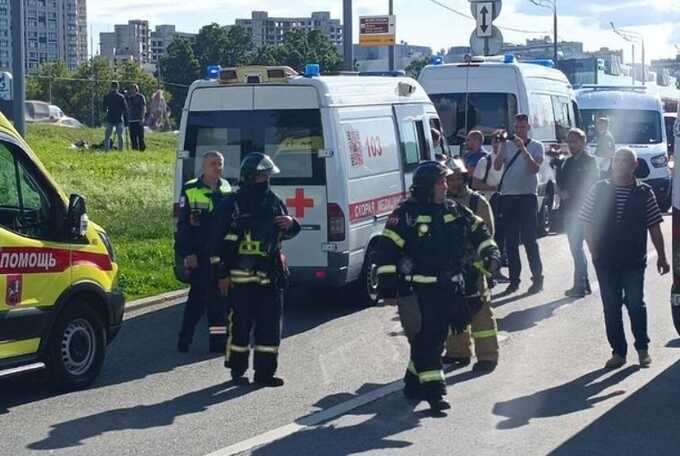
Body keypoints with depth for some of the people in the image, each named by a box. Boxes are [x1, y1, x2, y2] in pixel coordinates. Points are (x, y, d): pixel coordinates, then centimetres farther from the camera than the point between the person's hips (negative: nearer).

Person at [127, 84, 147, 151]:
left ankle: (142, 148, -4)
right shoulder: (129, 98, 15)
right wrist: (127, 120, 11)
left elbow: (143, 108, -5)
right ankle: (134, 149, 8)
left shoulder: (141, 97, 0)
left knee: (140, 136, -7)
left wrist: (142, 118, -14)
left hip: (139, 120, -5)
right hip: (131, 120, 5)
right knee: (133, 137, 4)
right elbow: (128, 109, 19)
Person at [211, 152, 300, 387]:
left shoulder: (274, 202, 13)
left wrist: (291, 225, 0)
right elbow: (220, 240, -5)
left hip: (271, 277, 5)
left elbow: (286, 234, 25)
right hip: (241, 277, -5)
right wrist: (222, 274, -9)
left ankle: (265, 372, 13)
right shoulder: (233, 204, -4)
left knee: (270, 325, 6)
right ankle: (237, 371, 12)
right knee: (240, 324, 0)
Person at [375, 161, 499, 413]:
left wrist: (489, 252, 5)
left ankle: (414, 384, 27)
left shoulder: (455, 211, 10)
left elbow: (478, 231, 23)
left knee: (436, 339, 13)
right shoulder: (406, 214, -9)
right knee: (426, 340, -8)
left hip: (449, 289, 7)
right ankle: (434, 391, -6)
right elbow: (386, 251, -10)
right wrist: (388, 288, -13)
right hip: (418, 291, -6)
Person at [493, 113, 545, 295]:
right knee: (511, 241, 7)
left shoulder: (536, 146, 2)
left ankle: (537, 279, 1)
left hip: (527, 196, -4)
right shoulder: (506, 144, 10)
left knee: (529, 239, -5)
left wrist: (523, 149, -20)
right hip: (507, 196, 4)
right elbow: (497, 167, -1)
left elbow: (535, 168, -12)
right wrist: (497, 151, -18)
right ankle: (514, 280, 13)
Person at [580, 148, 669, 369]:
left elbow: (654, 227, 3)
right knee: (611, 307, 7)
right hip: (605, 261, 1)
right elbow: (588, 223, 3)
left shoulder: (644, 193, -1)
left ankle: (642, 348, 21)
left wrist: (661, 256, 4)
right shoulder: (599, 190, 0)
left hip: (634, 260, -1)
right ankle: (618, 351, 18)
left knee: (636, 305, 2)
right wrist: (594, 252, -3)